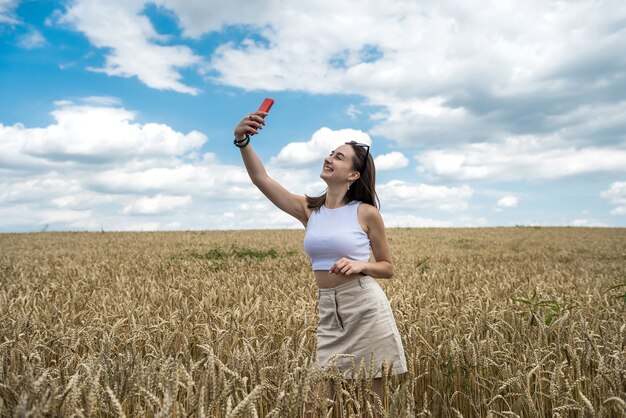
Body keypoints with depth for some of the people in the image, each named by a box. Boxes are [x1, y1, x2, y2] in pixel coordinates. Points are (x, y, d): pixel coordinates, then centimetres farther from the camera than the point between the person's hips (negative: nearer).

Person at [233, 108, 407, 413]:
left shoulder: (366, 212, -5)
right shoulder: (309, 209, 4)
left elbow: (388, 268, 3)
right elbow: (261, 179, -5)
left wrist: (360, 265, -17)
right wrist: (243, 142, -19)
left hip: (366, 307, -3)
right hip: (327, 310, 3)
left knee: (373, 393, 8)